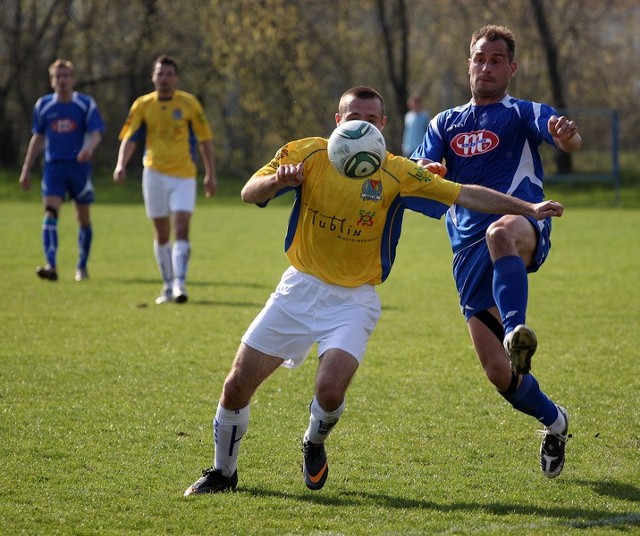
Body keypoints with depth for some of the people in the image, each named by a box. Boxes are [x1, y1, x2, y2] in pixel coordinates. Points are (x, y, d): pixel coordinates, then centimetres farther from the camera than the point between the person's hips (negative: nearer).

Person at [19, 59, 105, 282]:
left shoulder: (86, 104, 0)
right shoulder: (43, 105, 7)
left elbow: (95, 133, -7)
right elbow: (37, 138, 16)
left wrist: (89, 148, -31)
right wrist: (26, 169, 15)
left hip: (79, 166, -1)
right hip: (53, 166, 1)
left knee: (83, 217, 7)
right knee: (50, 213, -17)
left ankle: (82, 266, 24)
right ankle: (51, 265, -27)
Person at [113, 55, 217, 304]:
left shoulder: (189, 103, -1)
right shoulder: (143, 105, 3)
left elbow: (204, 139, 5)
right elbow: (130, 138, 2)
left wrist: (211, 174, 3)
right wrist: (121, 165, -15)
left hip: (184, 175, -2)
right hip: (154, 174, 2)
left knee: (181, 229, -15)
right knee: (162, 234, 7)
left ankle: (180, 284, -18)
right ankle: (168, 286, 17)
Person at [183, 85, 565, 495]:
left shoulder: (396, 174, -9)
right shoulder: (307, 154, -6)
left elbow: (465, 194, -10)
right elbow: (249, 194, -10)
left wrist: (529, 209, -16)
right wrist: (277, 180, -32)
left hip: (354, 300, -2)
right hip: (300, 288, 2)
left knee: (330, 391, -24)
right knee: (238, 385, 0)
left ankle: (314, 445, 13)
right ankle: (223, 472, 25)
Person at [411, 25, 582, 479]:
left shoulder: (524, 113, 10)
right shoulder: (446, 124, 22)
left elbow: (566, 139, -10)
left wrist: (567, 135, -36)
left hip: (525, 226, -4)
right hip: (469, 251, 4)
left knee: (500, 233, -44)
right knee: (498, 372, -2)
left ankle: (516, 329, -59)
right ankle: (554, 420, 24)